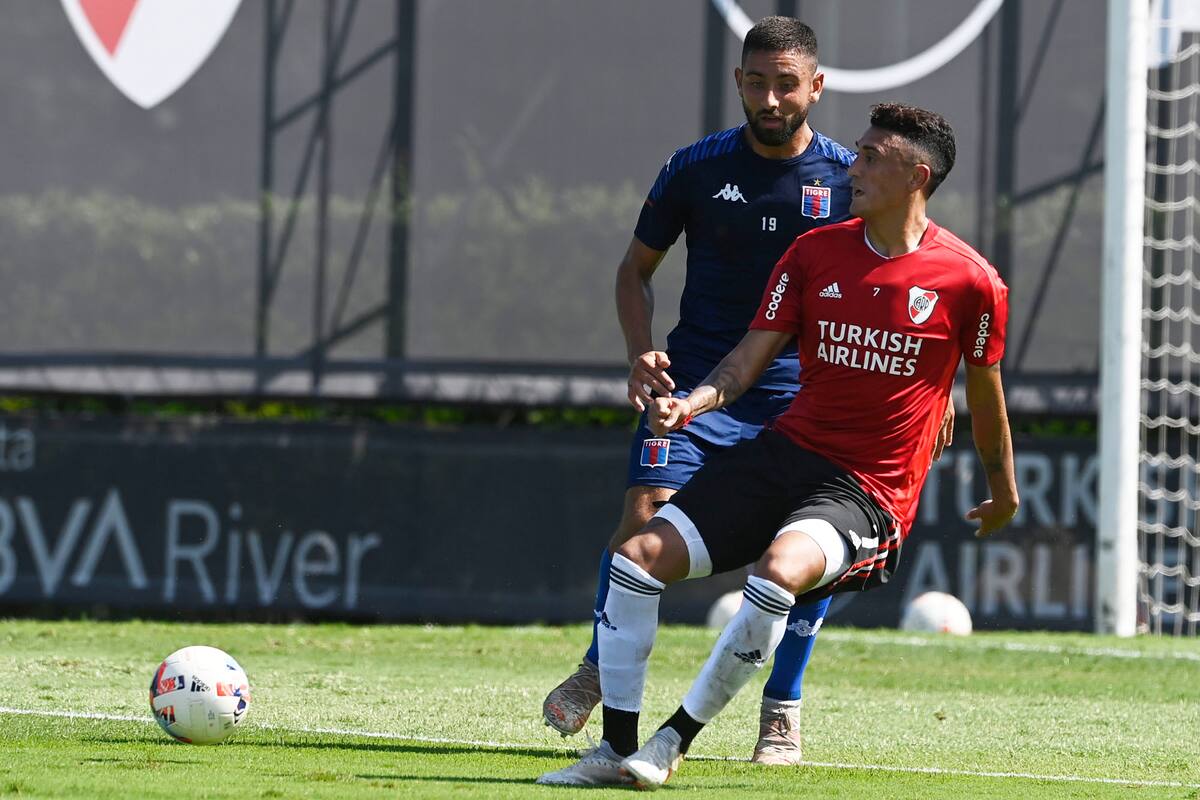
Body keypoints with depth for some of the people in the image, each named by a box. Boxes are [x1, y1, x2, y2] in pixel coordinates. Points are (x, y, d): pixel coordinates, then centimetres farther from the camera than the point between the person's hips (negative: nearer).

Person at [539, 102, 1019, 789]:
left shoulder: (971, 282, -6)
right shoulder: (814, 253, 5)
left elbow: (985, 396, 9)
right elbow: (750, 358, 6)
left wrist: (1004, 494, 21)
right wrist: (692, 403, -13)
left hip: (871, 491, -5)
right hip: (786, 450, 5)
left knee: (781, 568, -36)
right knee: (640, 556, -10)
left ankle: (677, 741, -21)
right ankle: (618, 750, 0)